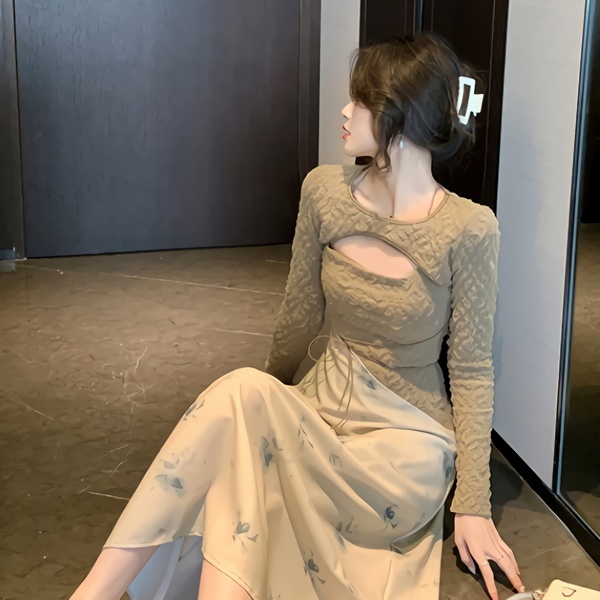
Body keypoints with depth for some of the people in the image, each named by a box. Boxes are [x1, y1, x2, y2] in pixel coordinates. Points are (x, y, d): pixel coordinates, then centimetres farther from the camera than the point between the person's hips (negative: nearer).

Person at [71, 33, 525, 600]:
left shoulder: (468, 229, -14)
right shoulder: (324, 190, -1)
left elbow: (471, 369, -8)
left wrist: (473, 504, -9)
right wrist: (271, 399, 20)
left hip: (404, 442, -4)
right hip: (317, 407, 4)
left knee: (243, 397, -31)